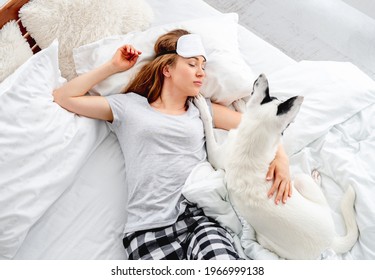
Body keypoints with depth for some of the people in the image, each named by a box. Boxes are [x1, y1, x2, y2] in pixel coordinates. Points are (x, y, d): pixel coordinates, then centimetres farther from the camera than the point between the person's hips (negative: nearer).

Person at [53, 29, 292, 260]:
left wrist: (280, 155, -6)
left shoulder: (201, 109, 18)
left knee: (221, 258, -29)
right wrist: (113, 66, 13)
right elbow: (63, 97, 14)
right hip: (150, 229, -1)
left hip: (199, 217, 2)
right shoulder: (129, 106, 13)